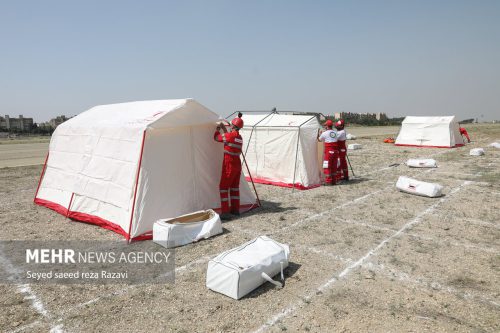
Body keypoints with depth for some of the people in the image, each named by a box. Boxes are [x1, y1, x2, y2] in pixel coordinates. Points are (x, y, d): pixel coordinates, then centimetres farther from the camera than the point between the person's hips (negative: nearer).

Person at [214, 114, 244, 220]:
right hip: (237, 164, 8)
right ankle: (235, 209, 22)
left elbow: (216, 138, -3)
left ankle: (225, 212, -6)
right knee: (234, 187, 16)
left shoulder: (230, 135, -15)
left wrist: (217, 130, 14)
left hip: (229, 164, -8)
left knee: (223, 187, -3)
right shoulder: (239, 137, 9)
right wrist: (223, 129, 29)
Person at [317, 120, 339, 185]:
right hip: (335, 151, 5)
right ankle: (334, 181, 18)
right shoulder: (335, 132, 5)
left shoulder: (325, 133, -8)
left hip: (328, 152, -5)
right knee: (334, 167, 13)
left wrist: (319, 133, 26)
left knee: (327, 167, 2)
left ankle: (328, 181, 0)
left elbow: (319, 139, 7)